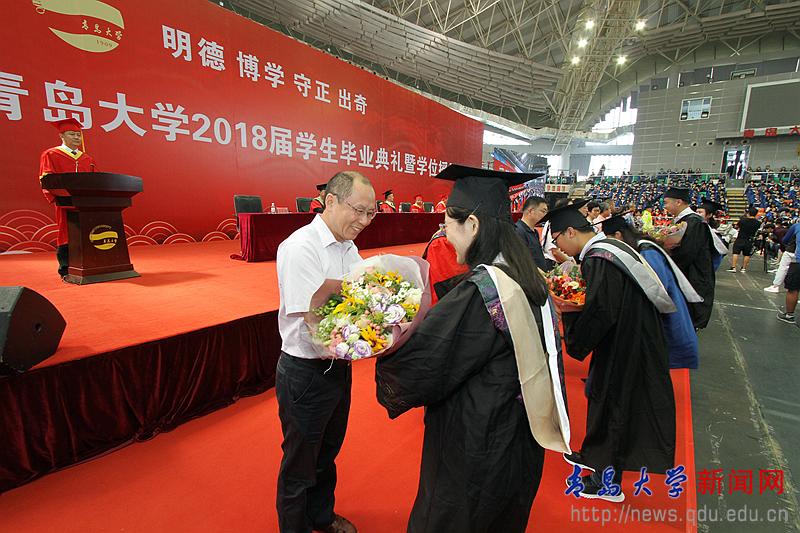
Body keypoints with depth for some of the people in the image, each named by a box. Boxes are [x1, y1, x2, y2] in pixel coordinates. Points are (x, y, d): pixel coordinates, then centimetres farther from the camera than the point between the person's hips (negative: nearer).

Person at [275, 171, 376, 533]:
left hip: (338, 365, 8)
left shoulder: (348, 248, 3)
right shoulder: (301, 248, -22)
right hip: (306, 373, -8)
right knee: (299, 465, 16)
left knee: (327, 453, 28)